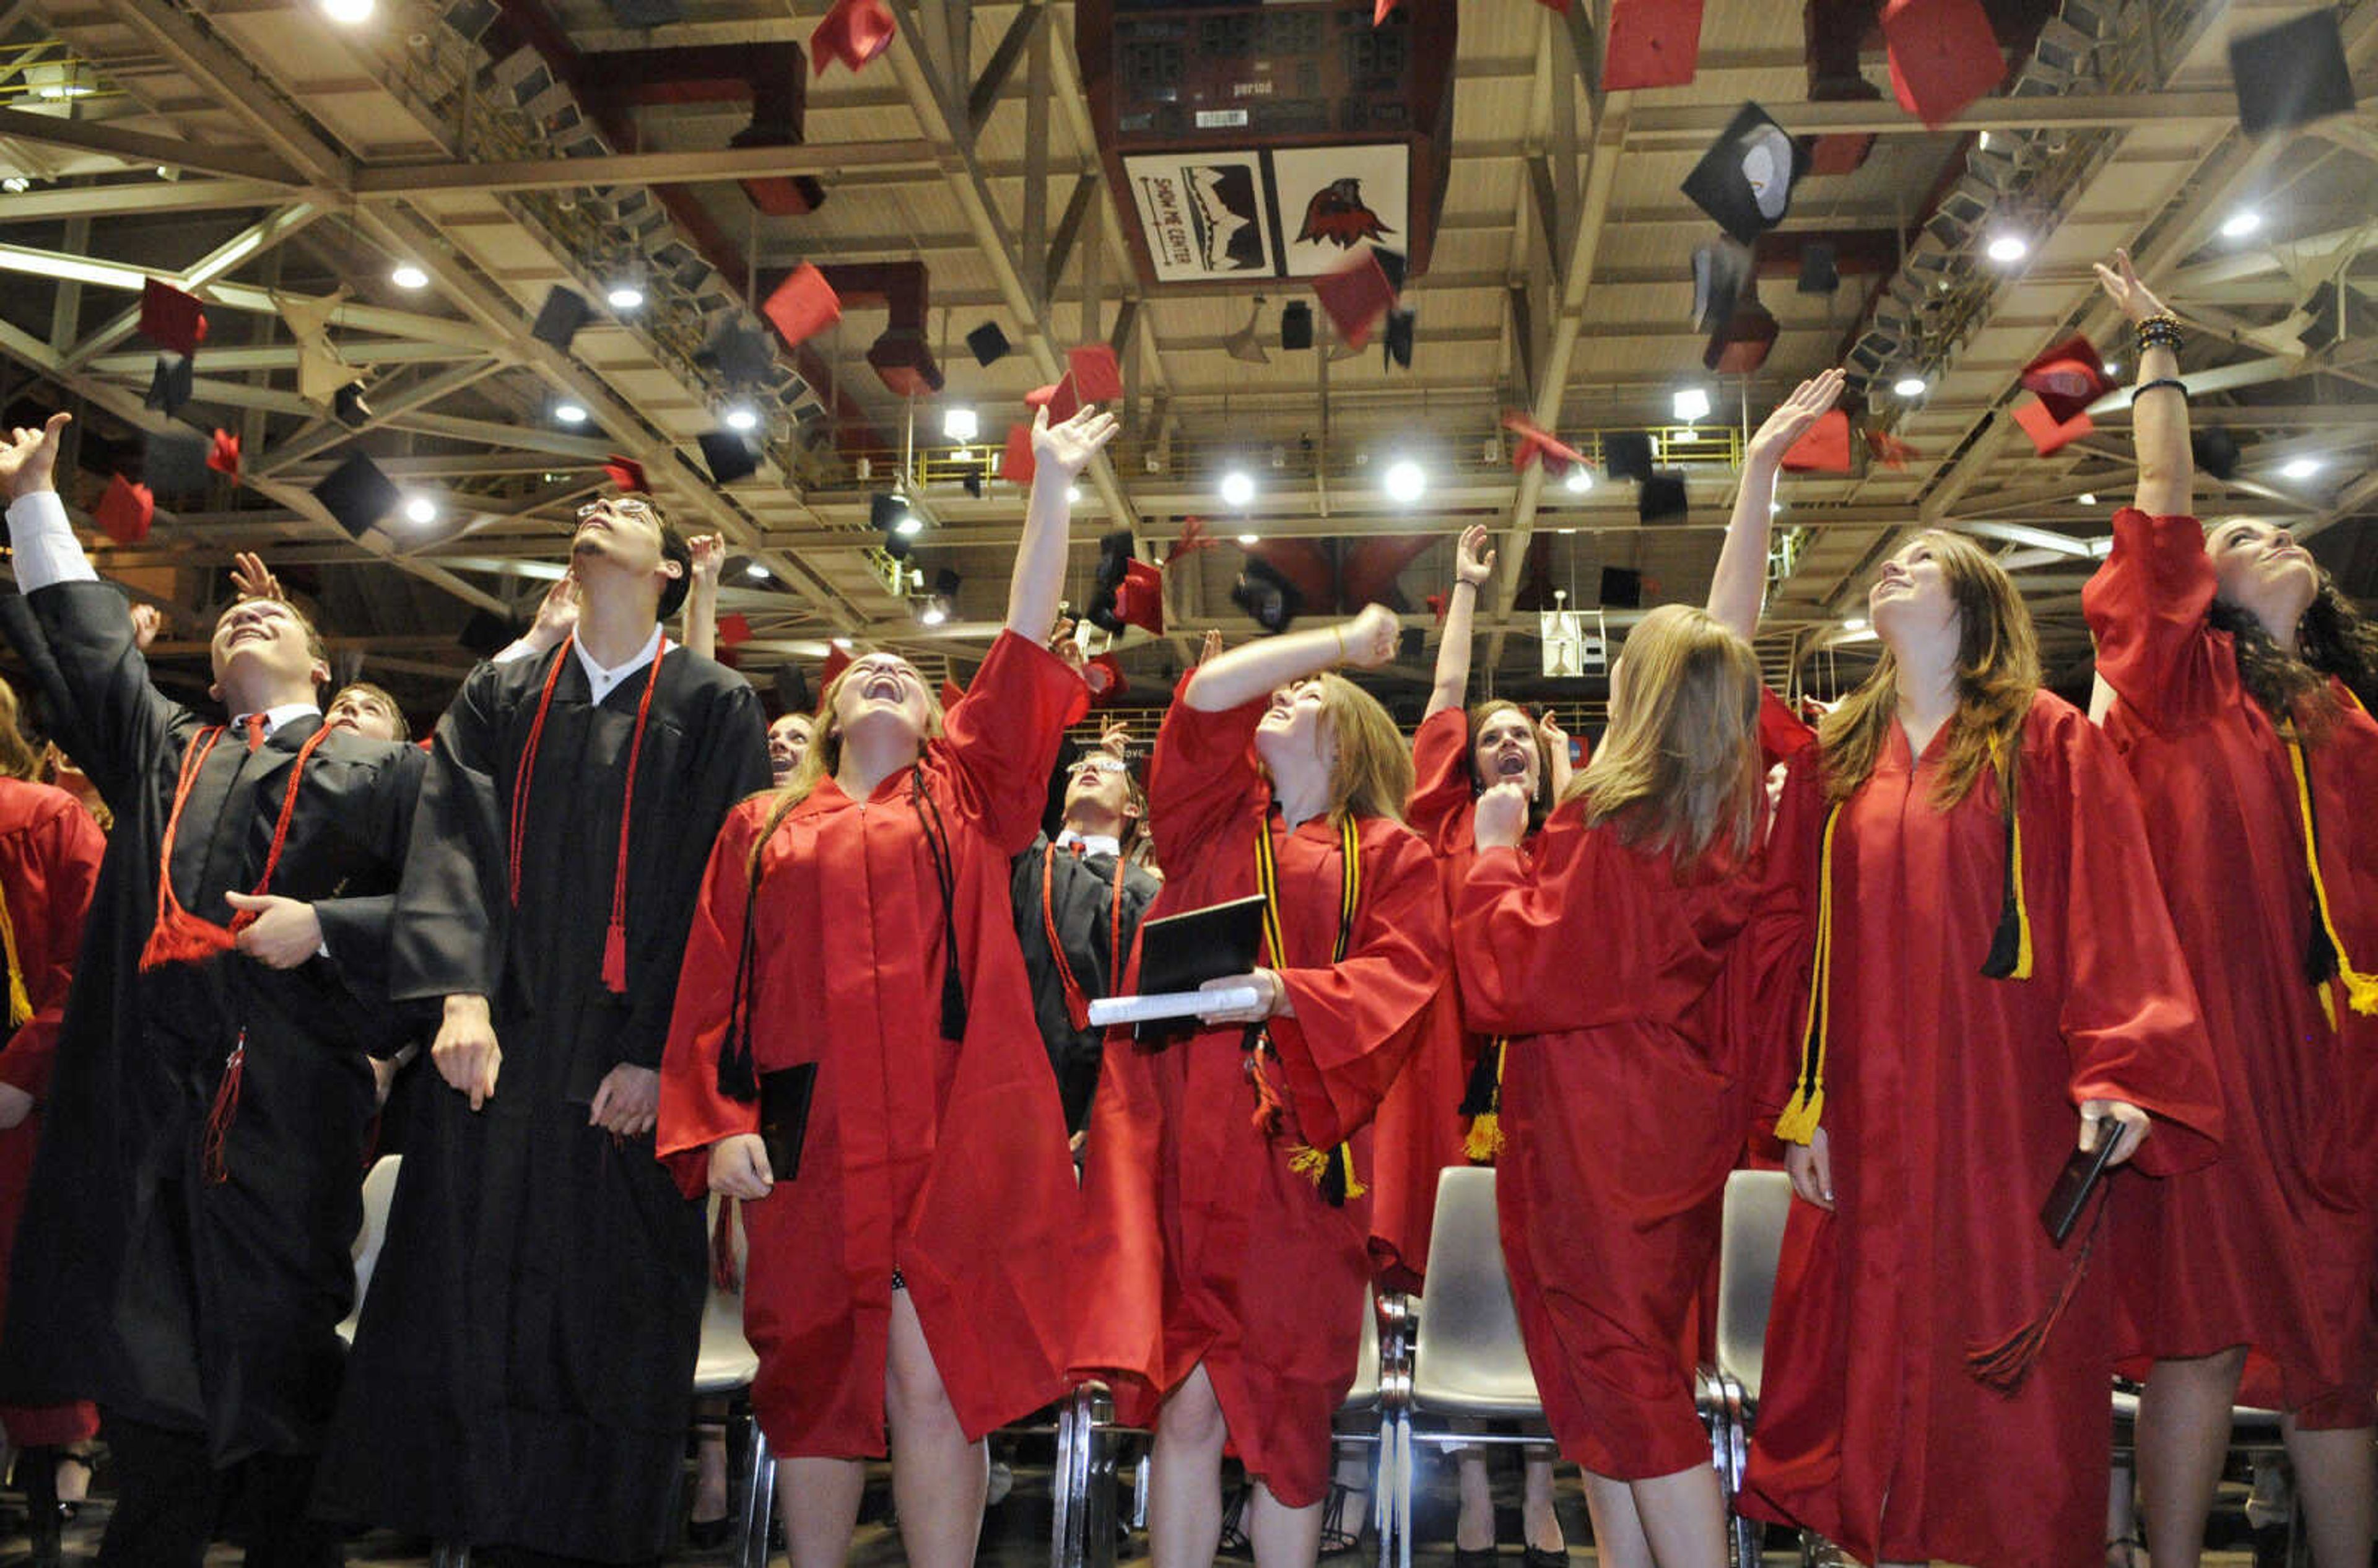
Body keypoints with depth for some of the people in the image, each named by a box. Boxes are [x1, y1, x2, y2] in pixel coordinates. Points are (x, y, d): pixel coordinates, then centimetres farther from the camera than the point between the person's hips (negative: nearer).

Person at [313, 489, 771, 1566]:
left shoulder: (715, 707, 5)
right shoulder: (498, 698, 16)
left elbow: (719, 888, -3)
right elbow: (454, 844, 3)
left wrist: (659, 1051, -11)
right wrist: (461, 996, -13)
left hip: (626, 1066, -3)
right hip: (497, 1050, 3)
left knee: (603, 1326, 1)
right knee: (471, 1306, 2)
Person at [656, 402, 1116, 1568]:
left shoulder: (964, 791, 14)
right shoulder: (762, 829, 16)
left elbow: (1025, 646, 9)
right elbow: (714, 990, 11)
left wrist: (1051, 487, 8)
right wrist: (720, 1124, -2)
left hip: (953, 1130, -1)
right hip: (811, 1136, 2)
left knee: (929, 1379, -7)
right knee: (815, 1386, 9)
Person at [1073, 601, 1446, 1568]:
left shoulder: (1391, 855, 11)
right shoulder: (1215, 816, 15)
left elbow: (1401, 977, -4)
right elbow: (1208, 692, 0)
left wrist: (1284, 993, -20)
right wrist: (1347, 637, 8)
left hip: (1296, 1151, -1)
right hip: (1182, 1145, 1)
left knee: (1287, 1417, 4)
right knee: (1187, 1408, -1)